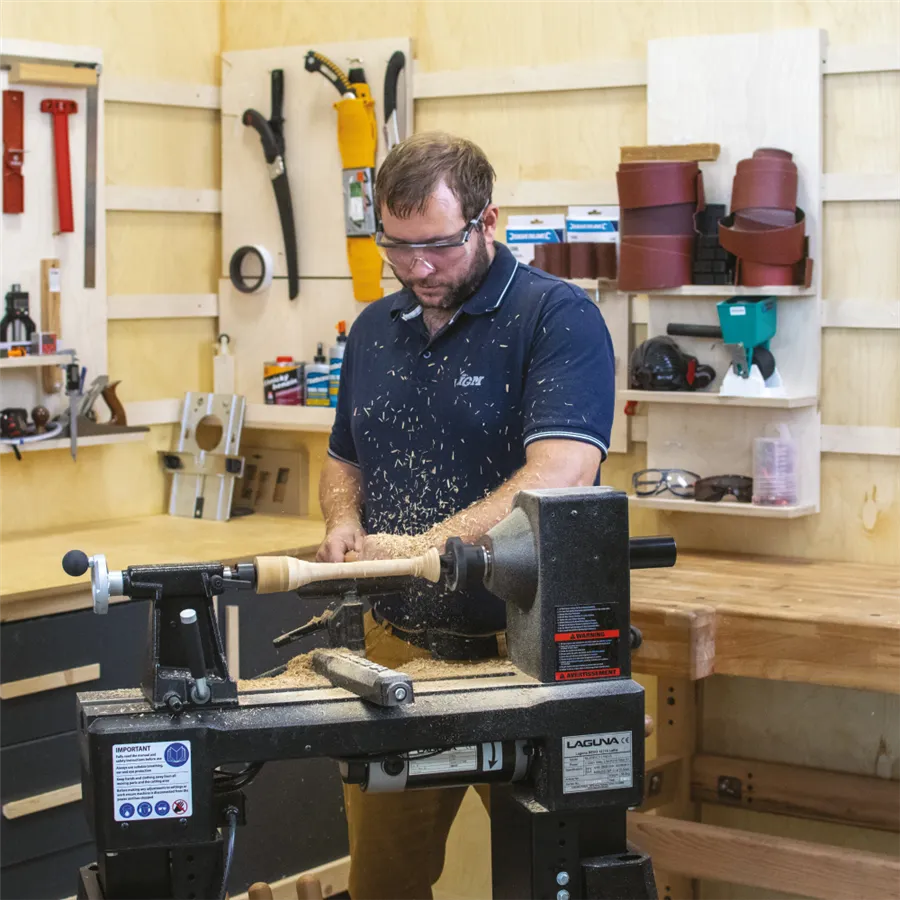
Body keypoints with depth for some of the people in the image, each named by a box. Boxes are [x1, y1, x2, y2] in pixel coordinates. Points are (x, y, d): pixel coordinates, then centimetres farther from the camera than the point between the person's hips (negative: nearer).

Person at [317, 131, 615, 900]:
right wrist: (344, 523, 0)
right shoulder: (375, 330, 10)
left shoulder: (557, 317, -12)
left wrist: (425, 545, -32)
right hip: (397, 647, 6)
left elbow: (558, 476, -25)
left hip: (525, 649, -5)